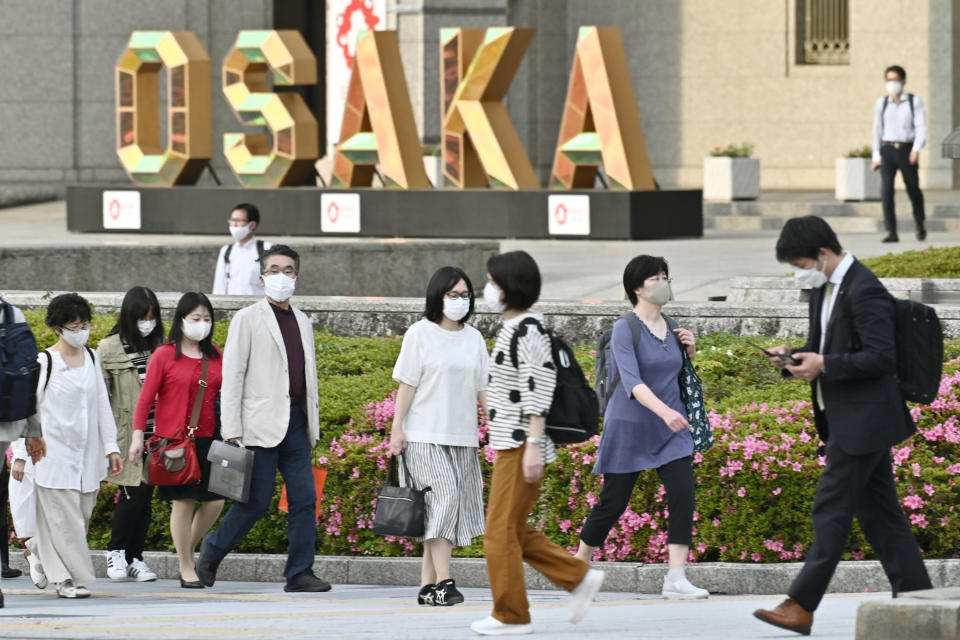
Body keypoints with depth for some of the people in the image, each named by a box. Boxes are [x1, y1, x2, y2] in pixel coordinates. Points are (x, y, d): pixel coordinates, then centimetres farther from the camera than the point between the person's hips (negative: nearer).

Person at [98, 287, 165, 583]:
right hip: (126, 433, -4)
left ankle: (135, 557, 12)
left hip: (155, 433, 4)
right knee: (133, 494, -9)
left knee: (146, 496, 4)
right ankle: (115, 551, 9)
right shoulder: (109, 349, 0)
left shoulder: (160, 347, 11)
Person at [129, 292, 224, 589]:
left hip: (208, 440, 4)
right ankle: (186, 568, 8)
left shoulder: (215, 356, 10)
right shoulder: (164, 355, -2)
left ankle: (188, 549, 25)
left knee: (215, 501, 0)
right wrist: (137, 437, -8)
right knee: (183, 502, -2)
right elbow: (145, 399, -2)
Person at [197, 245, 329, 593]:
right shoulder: (248, 319, -1)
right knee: (256, 501, -5)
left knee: (304, 499, -1)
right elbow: (232, 376, -5)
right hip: (261, 425, -6)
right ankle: (213, 550, 16)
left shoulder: (303, 322, 17)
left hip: (296, 421, 6)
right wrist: (232, 431, -12)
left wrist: (312, 426, 14)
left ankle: (300, 573, 3)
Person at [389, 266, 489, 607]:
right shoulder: (421, 333, -1)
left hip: (462, 437, 5)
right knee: (443, 498, -17)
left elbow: (483, 388, 13)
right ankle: (443, 581, -21)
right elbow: (407, 384, -2)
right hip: (425, 436, -5)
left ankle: (428, 584, 5)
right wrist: (397, 429, -6)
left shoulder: (473, 338, 12)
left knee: (450, 508, 2)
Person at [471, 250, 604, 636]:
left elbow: (539, 387, -20)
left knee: (501, 531, -5)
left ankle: (511, 616, 0)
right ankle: (579, 578, 16)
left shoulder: (528, 330, -15)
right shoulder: (514, 328, 15)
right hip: (509, 445, 10)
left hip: (521, 446, -10)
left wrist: (533, 445, -24)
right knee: (513, 531, 13)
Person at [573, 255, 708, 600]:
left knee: (683, 494, -13)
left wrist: (689, 351, 3)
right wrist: (664, 410, -39)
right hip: (629, 428, -5)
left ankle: (676, 578, -15)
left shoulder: (670, 327, 9)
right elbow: (632, 380, -25)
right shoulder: (626, 329, -11)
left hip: (671, 431, 5)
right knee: (613, 503, 2)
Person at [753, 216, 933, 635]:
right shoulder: (824, 289, 12)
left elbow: (883, 358, -23)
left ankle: (801, 606, -6)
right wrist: (796, 356, 2)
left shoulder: (864, 291, -18)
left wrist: (823, 365, -23)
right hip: (850, 420, 10)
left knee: (831, 510, -7)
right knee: (879, 512, 10)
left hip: (862, 420, -10)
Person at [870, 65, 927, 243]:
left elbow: (921, 126, -4)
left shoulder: (914, 102, 2)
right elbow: (877, 129, 14)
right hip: (887, 150, 1)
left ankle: (920, 225, 37)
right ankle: (891, 232, -14)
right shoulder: (881, 103, 9)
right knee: (886, 190, -14)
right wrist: (876, 156, 10)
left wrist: (916, 149, -19)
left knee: (913, 190, 11)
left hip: (907, 151, -1)